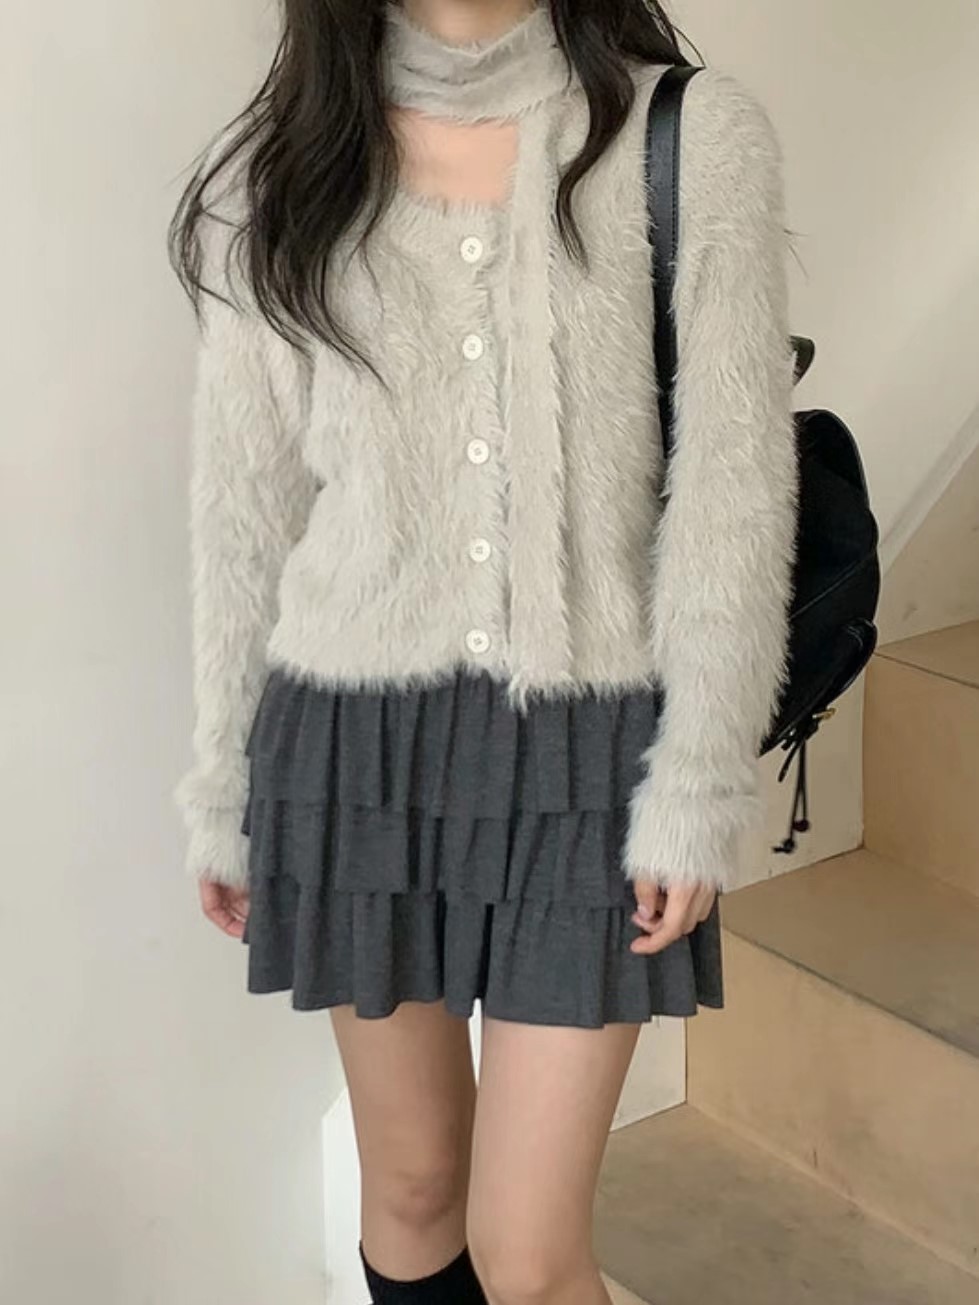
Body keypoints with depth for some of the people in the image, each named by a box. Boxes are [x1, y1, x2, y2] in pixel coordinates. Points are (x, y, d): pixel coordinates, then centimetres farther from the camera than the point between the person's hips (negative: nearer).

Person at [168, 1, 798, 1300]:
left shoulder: (698, 136, -5)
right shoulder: (278, 169, 2)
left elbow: (733, 492, -6)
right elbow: (244, 502, 6)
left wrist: (699, 787, -9)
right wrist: (226, 781, 9)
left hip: (586, 743, -2)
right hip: (355, 738, 2)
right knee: (410, 1182, 16)